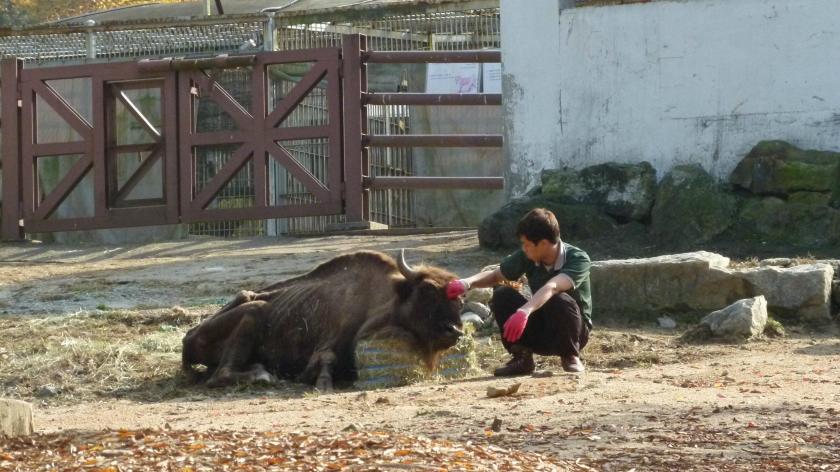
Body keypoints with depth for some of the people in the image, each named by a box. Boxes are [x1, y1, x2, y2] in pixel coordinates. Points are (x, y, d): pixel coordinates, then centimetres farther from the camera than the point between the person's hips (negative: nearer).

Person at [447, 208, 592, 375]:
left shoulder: (578, 259, -25)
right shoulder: (526, 257, -10)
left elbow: (552, 287, -43)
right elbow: (495, 275, 3)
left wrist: (524, 311, -59)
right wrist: (467, 283, -18)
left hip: (573, 330, -4)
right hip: (539, 332, 4)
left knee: (561, 300, -37)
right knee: (502, 295, -19)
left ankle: (571, 357, -11)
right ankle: (522, 359, -8)